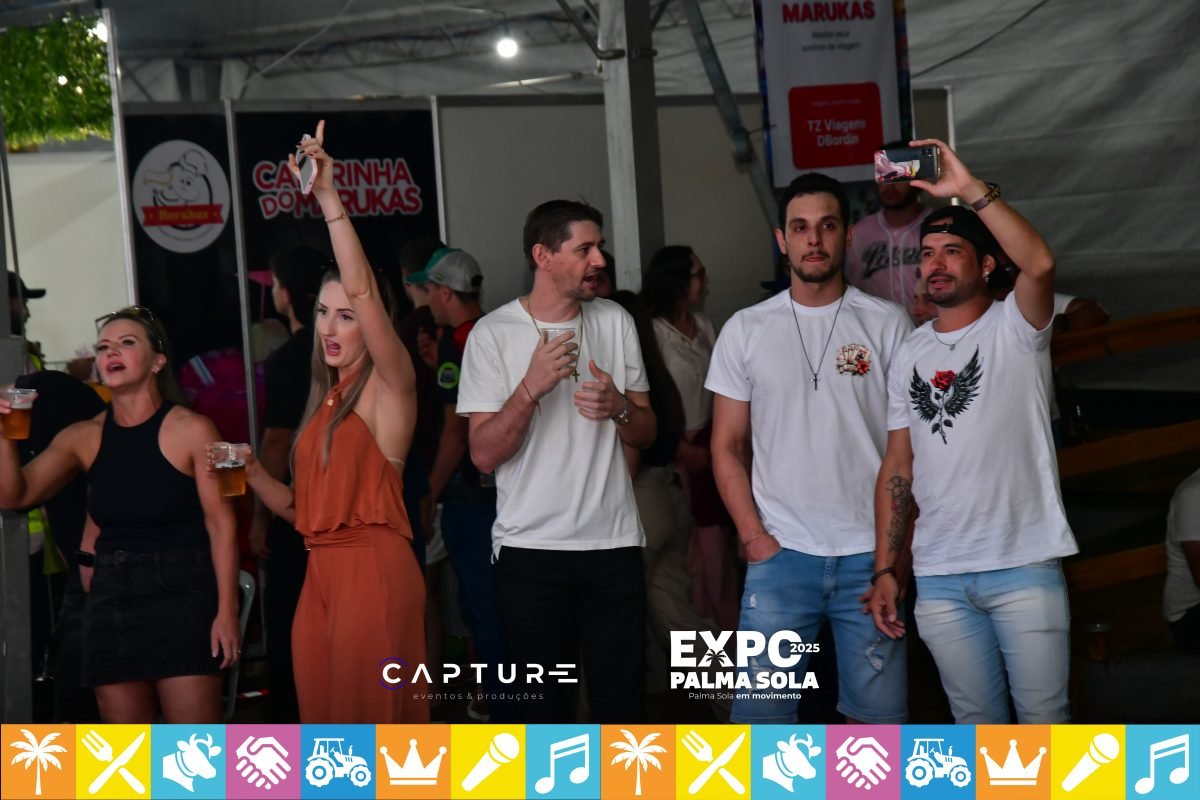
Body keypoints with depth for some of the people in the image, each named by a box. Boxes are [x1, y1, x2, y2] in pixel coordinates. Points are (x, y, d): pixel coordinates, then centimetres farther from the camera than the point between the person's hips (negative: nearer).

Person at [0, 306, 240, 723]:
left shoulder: (192, 430, -7)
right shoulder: (84, 437, 6)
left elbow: (221, 525, -8)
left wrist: (227, 610, -13)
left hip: (182, 595, -5)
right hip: (112, 599, 5)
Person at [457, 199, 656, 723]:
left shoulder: (615, 322, 7)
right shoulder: (493, 334, -5)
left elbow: (646, 433, 11)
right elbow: (484, 454, -10)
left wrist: (618, 408, -11)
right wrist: (531, 387, -23)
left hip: (614, 544, 3)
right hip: (530, 549, -3)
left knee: (621, 697, 6)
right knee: (544, 704, 7)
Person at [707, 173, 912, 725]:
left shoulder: (887, 323, 3)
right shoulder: (746, 330, 6)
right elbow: (727, 445, 7)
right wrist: (753, 534, -4)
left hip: (870, 554, 0)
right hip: (779, 554, 0)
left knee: (878, 710, 4)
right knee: (760, 709, -2)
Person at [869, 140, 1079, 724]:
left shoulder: (1013, 328, -1)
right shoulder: (910, 354, 13)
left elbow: (1039, 264, -24)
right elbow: (897, 468, 13)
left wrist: (971, 189, -25)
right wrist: (884, 570, 7)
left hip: (1024, 565, -4)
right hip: (939, 577, 4)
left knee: (1043, 717, -2)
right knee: (977, 720, 9)